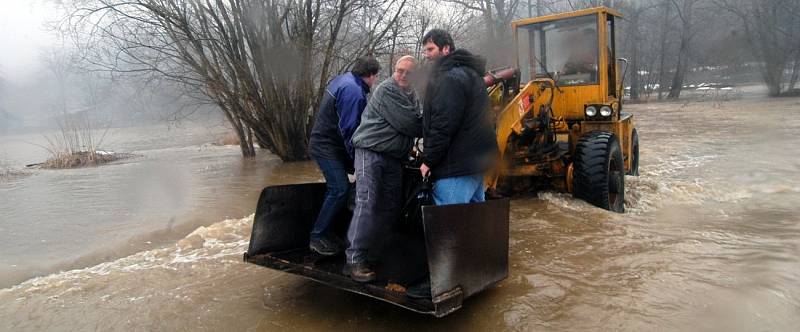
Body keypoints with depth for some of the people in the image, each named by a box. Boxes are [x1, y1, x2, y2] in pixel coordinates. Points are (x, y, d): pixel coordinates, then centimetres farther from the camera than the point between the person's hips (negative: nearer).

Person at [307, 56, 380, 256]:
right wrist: (356, 159, -15)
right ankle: (317, 237, -6)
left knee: (336, 189, 15)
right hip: (327, 147, -11)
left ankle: (322, 232, 23)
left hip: (324, 143, 11)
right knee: (340, 189, -13)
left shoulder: (343, 80, 12)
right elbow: (348, 129, -23)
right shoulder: (353, 91, -21)